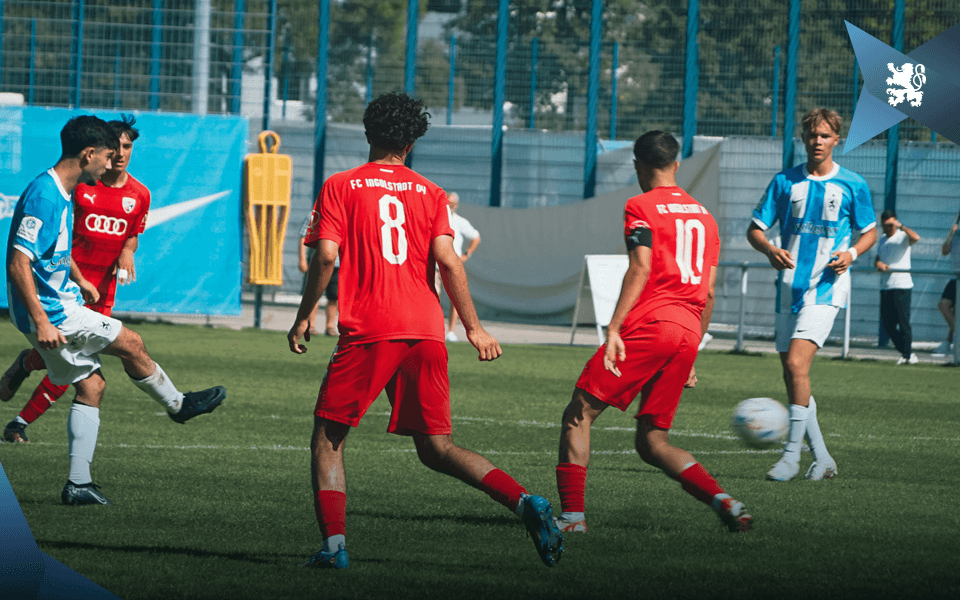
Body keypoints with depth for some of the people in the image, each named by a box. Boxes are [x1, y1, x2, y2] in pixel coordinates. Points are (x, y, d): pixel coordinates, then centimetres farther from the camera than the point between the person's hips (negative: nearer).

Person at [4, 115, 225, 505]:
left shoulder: (62, 194, 11)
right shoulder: (43, 197, -22)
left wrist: (79, 281, 40)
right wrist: (42, 323, -30)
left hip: (59, 305, 11)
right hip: (49, 312, -11)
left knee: (91, 385, 10)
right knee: (130, 344, 0)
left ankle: (78, 483, 10)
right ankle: (177, 404, 23)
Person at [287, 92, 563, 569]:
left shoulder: (340, 187, 5)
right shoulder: (429, 193, 11)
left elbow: (326, 256, -5)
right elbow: (447, 262, 1)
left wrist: (303, 316, 5)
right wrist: (473, 328, 4)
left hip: (367, 331, -3)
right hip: (425, 330, 3)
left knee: (328, 436, 8)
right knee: (436, 448, 9)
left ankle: (333, 544, -6)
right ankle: (524, 502, -10)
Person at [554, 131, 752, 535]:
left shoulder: (640, 207, 1)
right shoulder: (703, 215, 22)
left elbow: (641, 268, -13)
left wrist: (613, 328, -18)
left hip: (649, 324, -7)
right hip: (687, 333, 7)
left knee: (579, 414, 0)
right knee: (651, 442, 12)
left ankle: (572, 514, -10)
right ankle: (724, 503, -5)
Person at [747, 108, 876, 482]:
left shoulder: (852, 185, 2)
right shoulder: (785, 182, 6)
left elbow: (870, 231, 13)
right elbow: (755, 229, 8)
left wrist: (852, 253, -8)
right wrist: (770, 249, -14)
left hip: (826, 287, -4)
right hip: (789, 287, 4)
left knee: (796, 363, -20)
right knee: (792, 375, 5)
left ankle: (792, 455, -16)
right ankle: (822, 459, 17)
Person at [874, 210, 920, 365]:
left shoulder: (902, 237, -4)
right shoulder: (882, 240, 18)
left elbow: (915, 238, -25)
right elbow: (877, 259, 18)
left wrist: (901, 226, -20)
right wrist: (878, 263, -4)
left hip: (901, 286, -7)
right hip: (885, 286, 7)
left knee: (903, 321, -8)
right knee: (887, 324, 5)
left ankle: (907, 355, -1)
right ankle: (906, 352, 17)